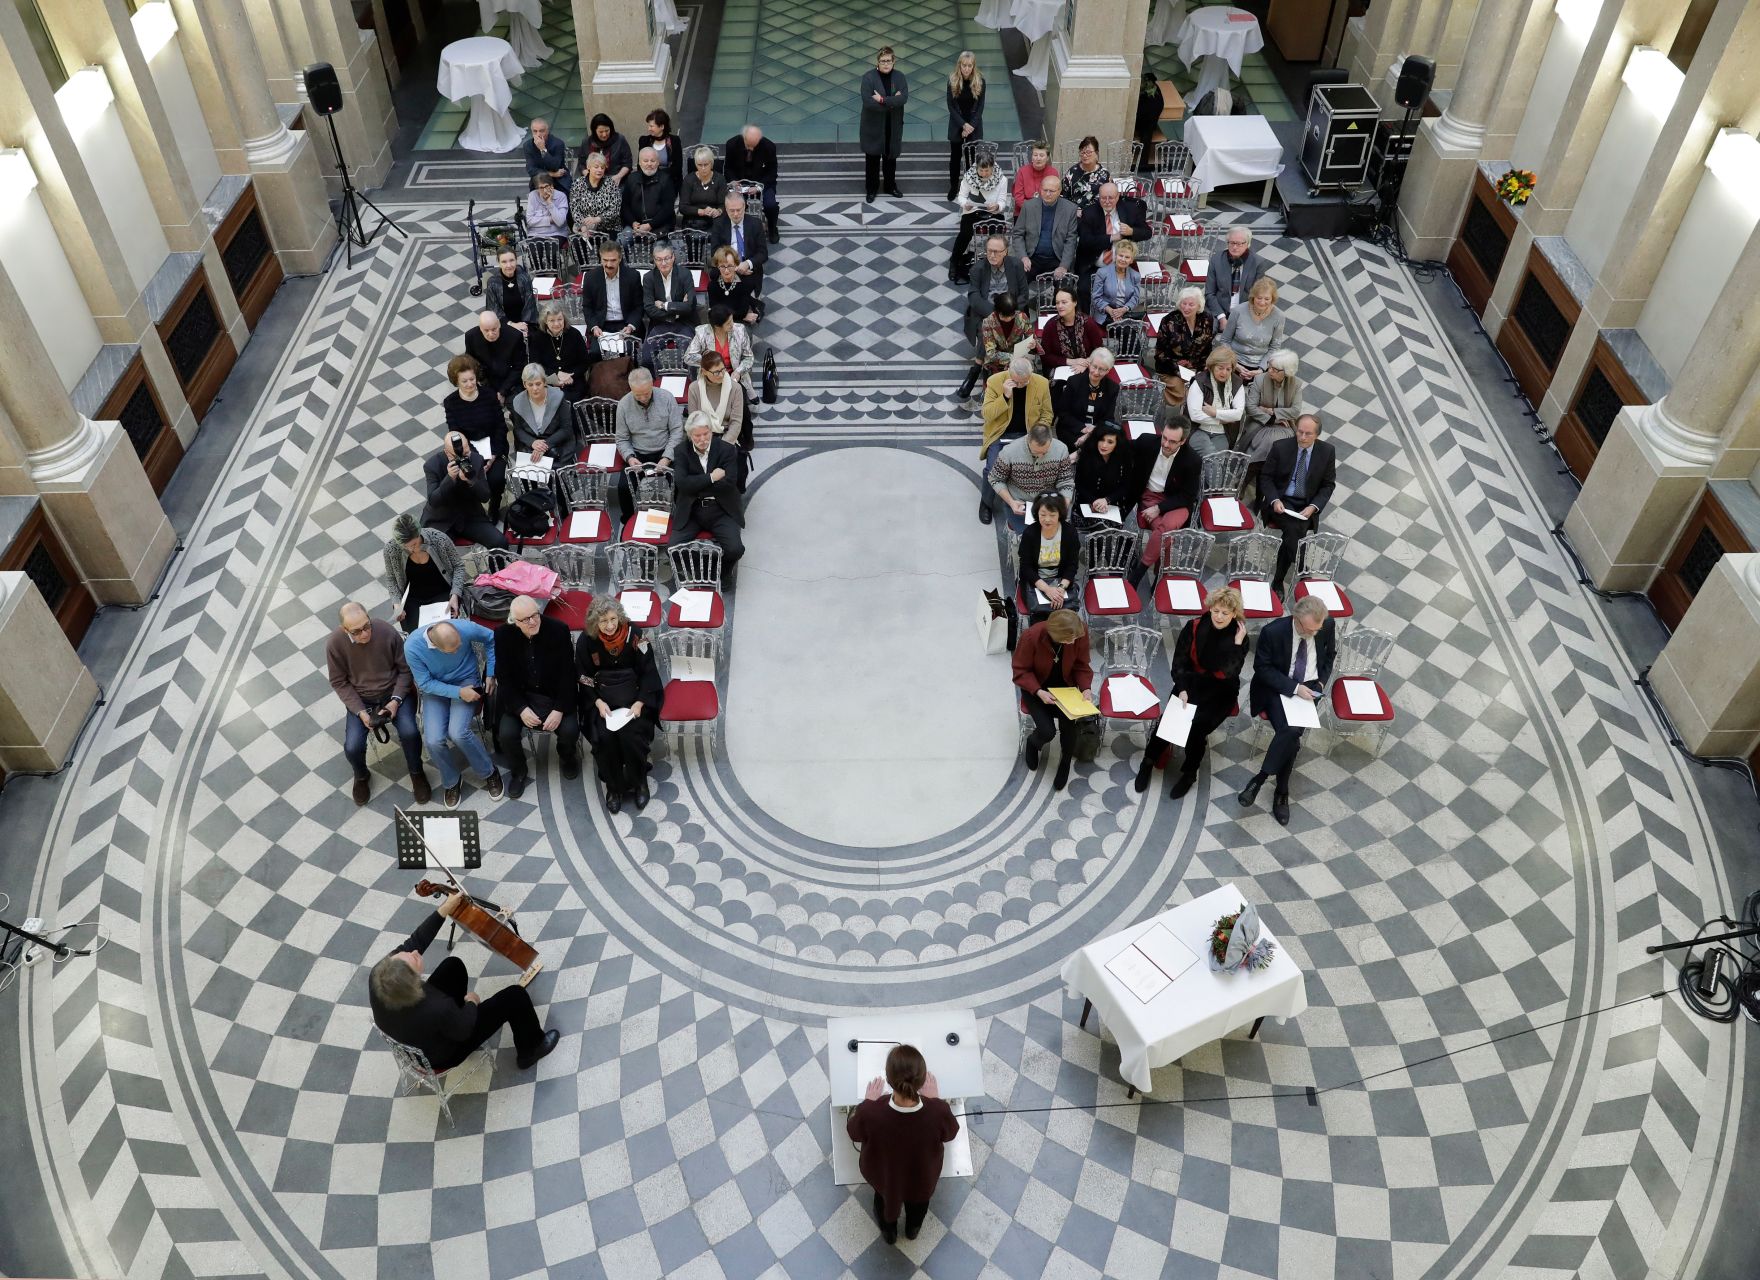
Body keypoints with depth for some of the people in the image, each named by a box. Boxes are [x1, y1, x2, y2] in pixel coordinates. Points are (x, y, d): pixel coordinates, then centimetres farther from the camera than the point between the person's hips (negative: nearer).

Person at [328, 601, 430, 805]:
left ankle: (417, 773, 5)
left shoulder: (386, 631, -22)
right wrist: (360, 711, -16)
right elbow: (339, 682, -6)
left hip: (394, 692, -1)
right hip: (360, 699, 1)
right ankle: (361, 777, 19)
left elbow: (405, 669, -9)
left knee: (409, 732, -25)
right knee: (352, 747, -17)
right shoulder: (334, 644, -19)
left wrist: (396, 700, -20)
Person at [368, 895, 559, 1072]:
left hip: (414, 1042, 6)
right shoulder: (437, 1010, -43)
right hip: (441, 1056, -6)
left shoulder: (377, 976, -30)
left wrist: (444, 910, -16)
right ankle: (531, 1051, 27)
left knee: (453, 964, 18)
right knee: (515, 995, 0)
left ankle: (456, 1011, 44)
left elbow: (413, 943, -15)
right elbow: (463, 1030, -22)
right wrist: (472, 1002, -4)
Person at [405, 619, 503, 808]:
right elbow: (425, 683, -14)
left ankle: (489, 772, 3)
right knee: (434, 740, -20)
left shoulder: (465, 628, -27)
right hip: (435, 688, 1)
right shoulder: (412, 646, -26)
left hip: (466, 680, -1)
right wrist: (458, 693, -24)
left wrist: (490, 674, -6)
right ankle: (452, 781, 10)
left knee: (458, 733, -24)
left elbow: (491, 638, -5)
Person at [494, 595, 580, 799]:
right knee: (507, 732, -22)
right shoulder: (503, 635, -13)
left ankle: (567, 756, 17)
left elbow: (567, 673, -12)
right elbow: (504, 677, -8)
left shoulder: (558, 629, -16)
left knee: (570, 729, -21)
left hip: (555, 693, -1)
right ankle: (517, 772, 10)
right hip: (519, 695, 1)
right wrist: (521, 708, -20)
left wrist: (559, 709, -19)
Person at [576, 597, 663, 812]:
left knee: (630, 733, -25)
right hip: (600, 693, 1)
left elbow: (648, 671, -6)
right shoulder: (586, 639, -10)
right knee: (604, 735, -24)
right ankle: (614, 785, -2)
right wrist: (598, 702, -15)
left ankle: (638, 781, 1)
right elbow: (583, 676, 0)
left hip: (633, 691, -1)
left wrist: (639, 703, -18)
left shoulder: (633, 634, -12)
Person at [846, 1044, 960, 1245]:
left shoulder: (870, 1113, -41)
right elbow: (950, 1134, -12)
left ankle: (888, 1232, 58)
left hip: (882, 1177, 0)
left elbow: (853, 1132, -14)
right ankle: (913, 1228, 61)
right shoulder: (938, 1112, -39)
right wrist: (934, 1100, -2)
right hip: (922, 1179, 0)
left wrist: (869, 1101, -2)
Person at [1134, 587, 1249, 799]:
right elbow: (1179, 662, -4)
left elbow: (1230, 674, -20)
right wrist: (1182, 690, -18)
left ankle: (1189, 773, -2)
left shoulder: (1240, 638, -9)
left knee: (1197, 726, -25)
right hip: (1191, 683, 1)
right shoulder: (1194, 628, -6)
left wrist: (1237, 643, -25)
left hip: (1220, 692, -1)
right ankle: (1148, 761, -2)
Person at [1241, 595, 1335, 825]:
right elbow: (1262, 668, -11)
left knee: (1292, 732, -24)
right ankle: (1282, 792, -11)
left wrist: (1322, 681, -1)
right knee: (1289, 732, -28)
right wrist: (1294, 687, -20)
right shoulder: (1273, 631, -20)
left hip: (1309, 687, 3)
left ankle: (1259, 779, -8)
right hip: (1278, 688, -3)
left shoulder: (1327, 626, -8)